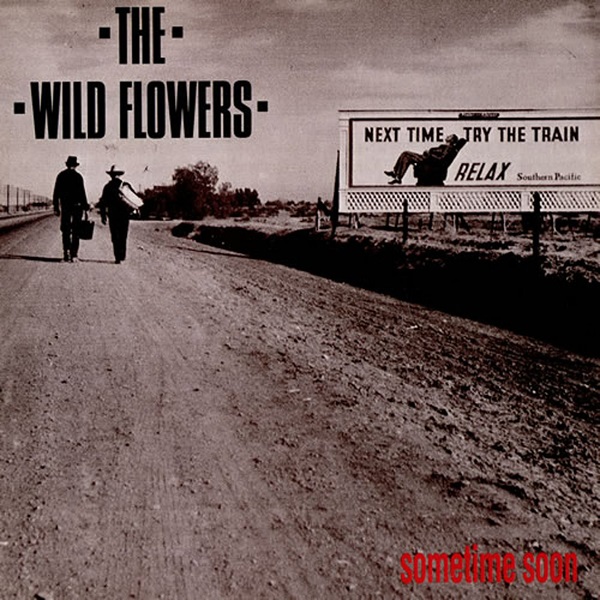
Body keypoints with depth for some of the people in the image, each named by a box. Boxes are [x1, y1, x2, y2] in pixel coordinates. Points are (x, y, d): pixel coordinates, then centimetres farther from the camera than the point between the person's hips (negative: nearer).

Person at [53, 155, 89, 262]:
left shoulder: (61, 175, 4)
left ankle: (66, 253, 2)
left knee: (65, 231, 9)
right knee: (75, 232, 2)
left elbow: (56, 193, 4)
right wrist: (85, 206, -3)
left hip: (65, 206, 2)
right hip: (77, 205, -2)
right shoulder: (78, 176, -6)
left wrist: (56, 207, 8)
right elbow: (82, 193, -9)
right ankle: (73, 255, -2)